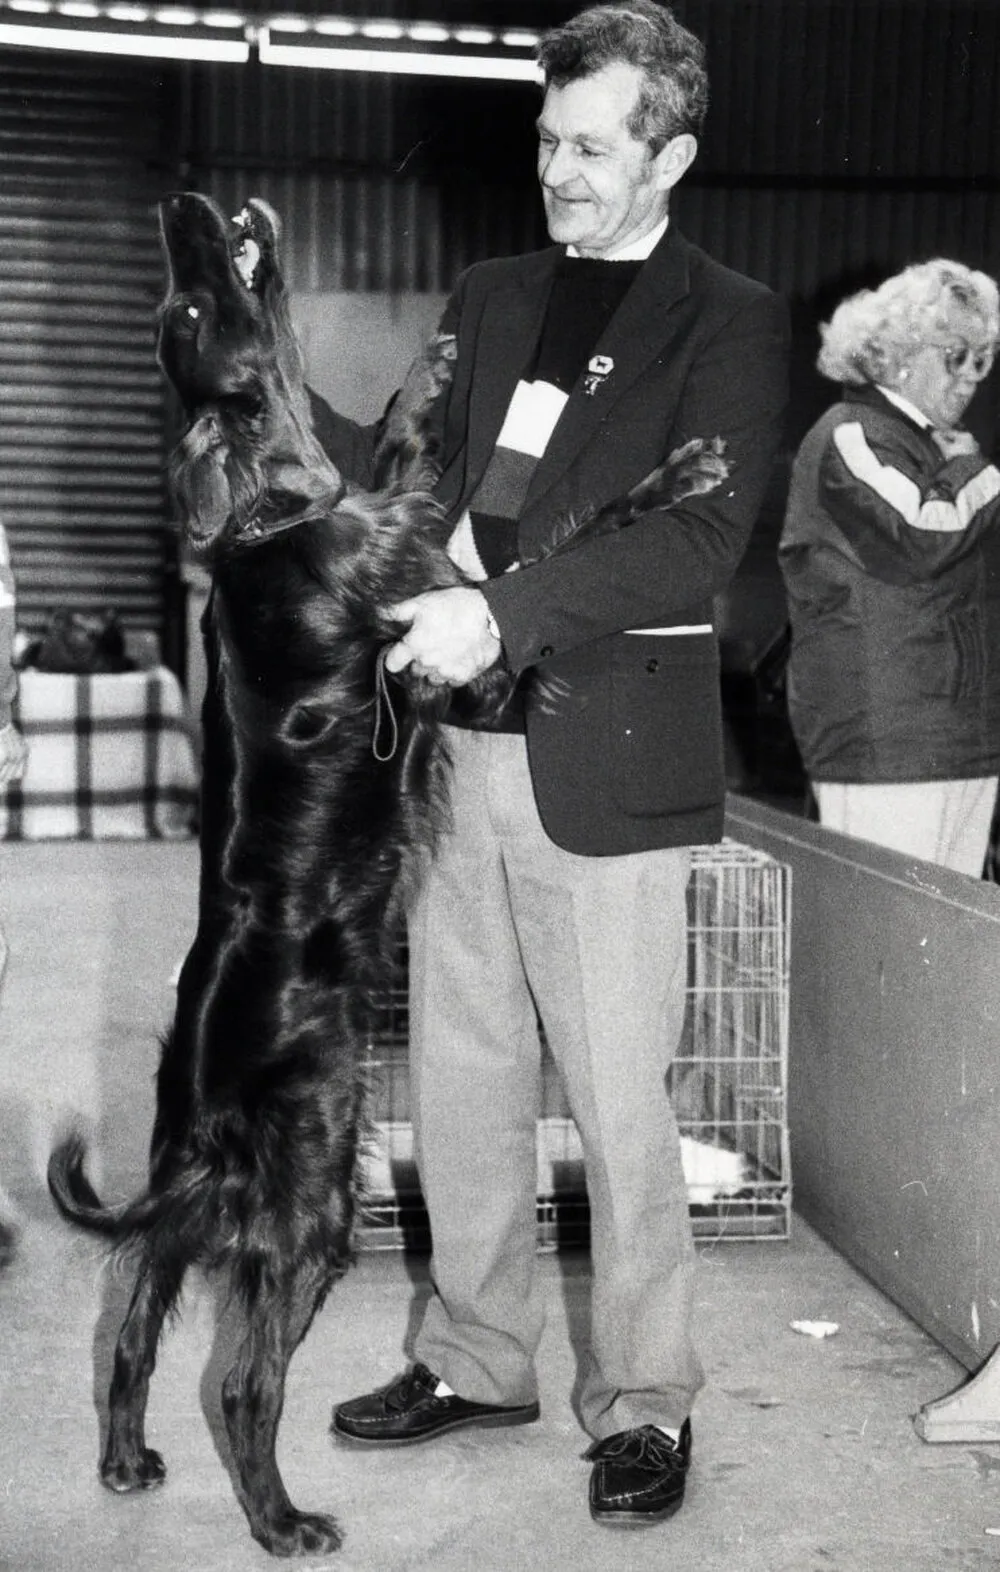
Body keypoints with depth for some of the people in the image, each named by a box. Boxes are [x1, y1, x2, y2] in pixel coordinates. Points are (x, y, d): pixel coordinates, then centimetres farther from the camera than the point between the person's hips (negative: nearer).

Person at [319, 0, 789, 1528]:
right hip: (459, 743, 6)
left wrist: (502, 611, -26)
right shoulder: (489, 298, 15)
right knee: (460, 1082, 14)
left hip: (606, 757, -5)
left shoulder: (729, 321, -2)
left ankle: (643, 1402, 20)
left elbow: (700, 535, -15)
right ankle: (476, 1358, 31)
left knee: (619, 1107, 3)